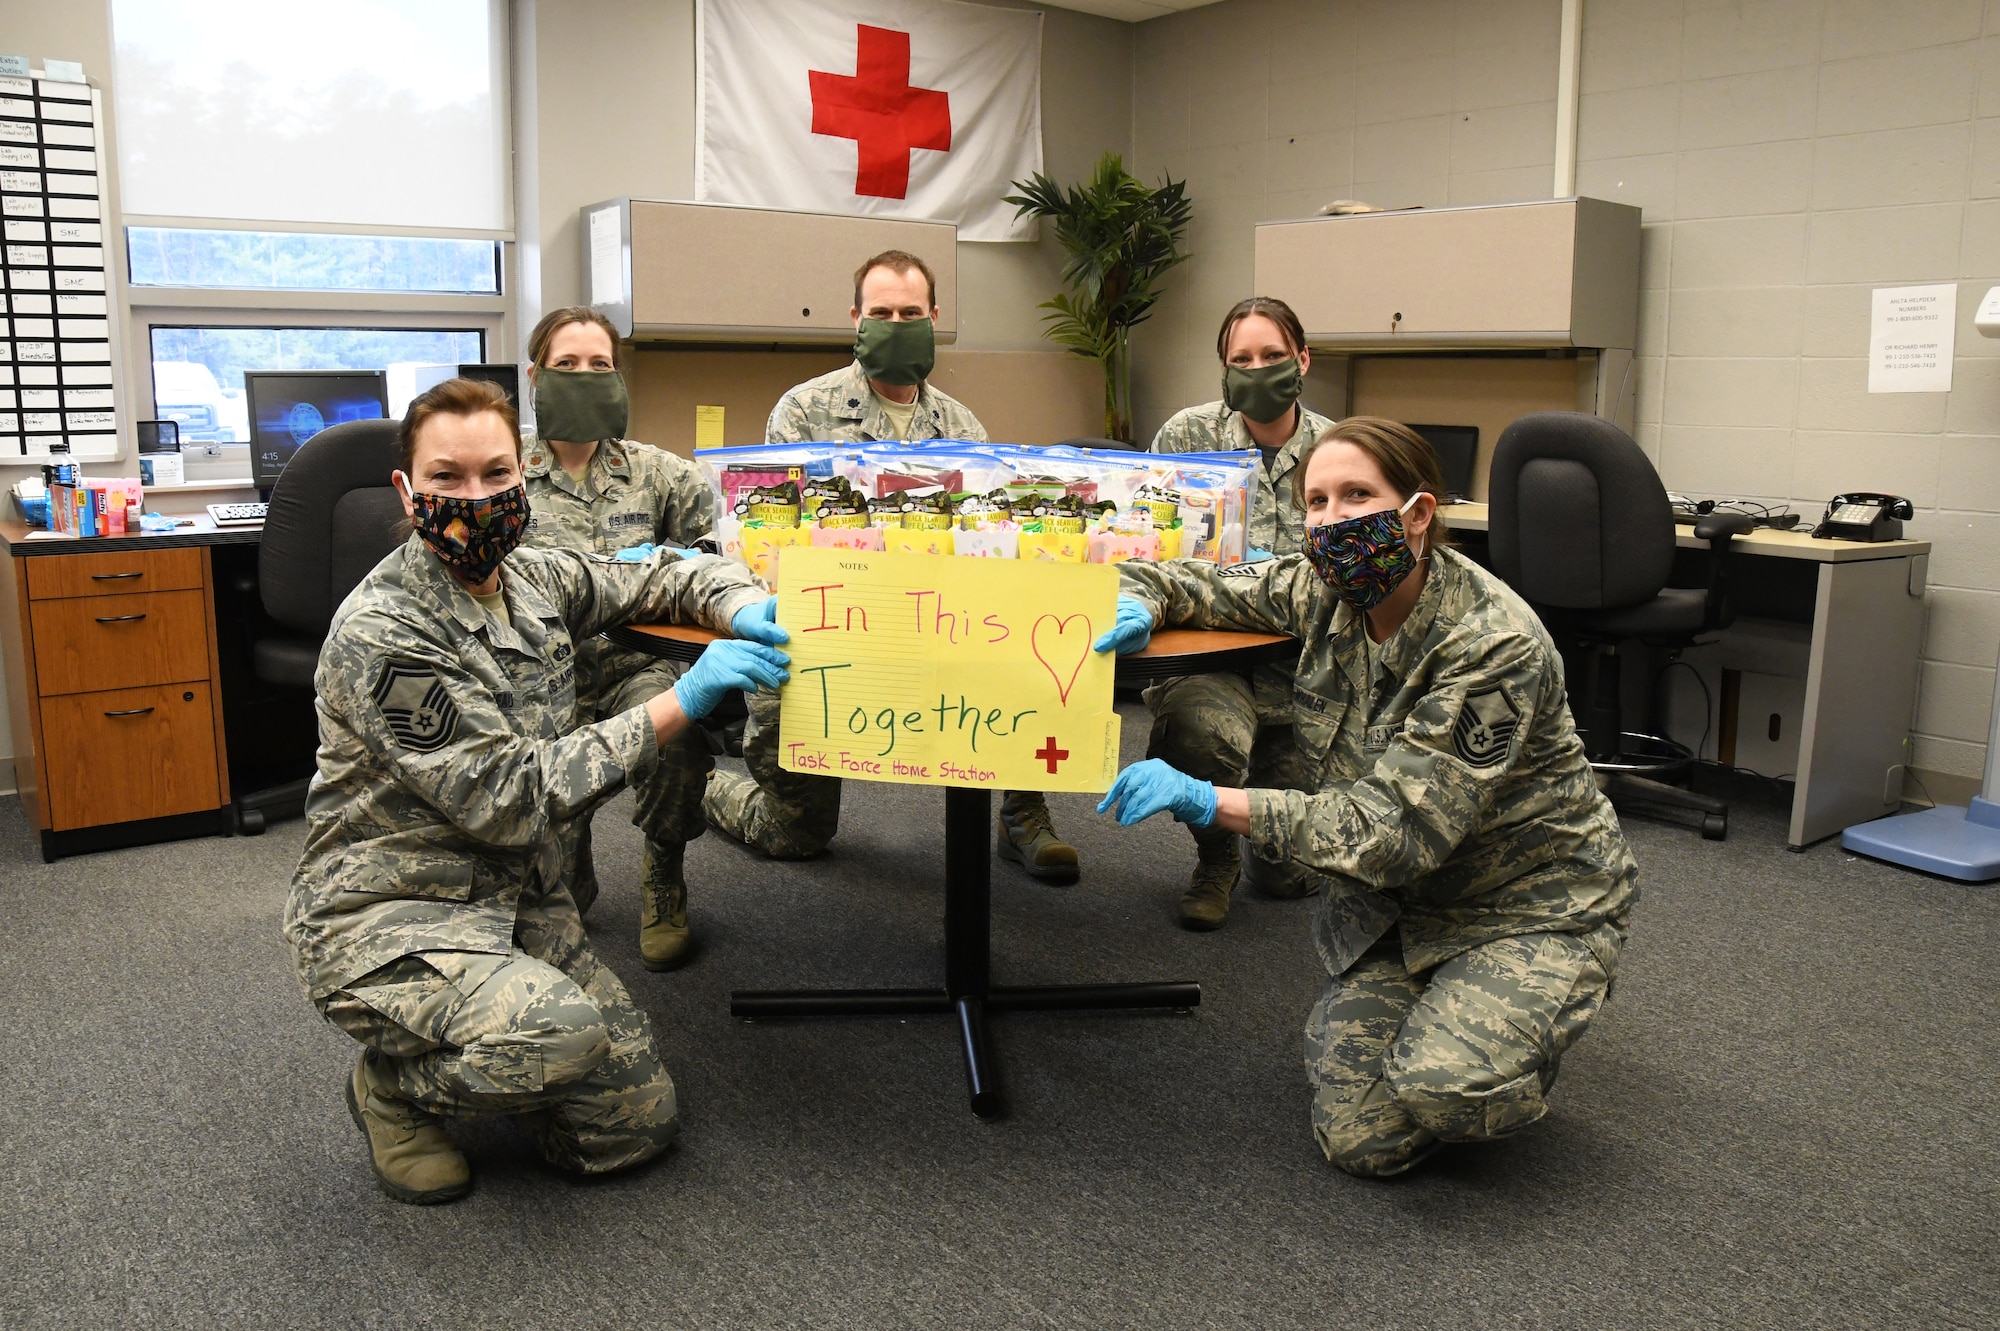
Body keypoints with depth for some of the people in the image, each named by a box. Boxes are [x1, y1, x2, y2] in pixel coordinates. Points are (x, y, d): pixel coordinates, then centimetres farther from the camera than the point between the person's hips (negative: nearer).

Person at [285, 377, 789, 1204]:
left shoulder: (536, 580, 3)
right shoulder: (381, 632, -19)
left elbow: (664, 578, 18)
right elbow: (510, 796, -22)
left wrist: (742, 608, -7)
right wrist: (681, 703, -25)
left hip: (519, 901, 7)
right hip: (388, 916, -6)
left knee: (640, 1122, 2)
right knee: (558, 1033, -35)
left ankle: (465, 1052, 24)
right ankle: (392, 1088, -2)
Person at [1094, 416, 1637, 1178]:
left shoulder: (1496, 647, -27)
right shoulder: (1324, 593, -9)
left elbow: (1395, 829, -31)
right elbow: (1194, 585, 5)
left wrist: (1207, 802, -37)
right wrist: (1137, 607, -21)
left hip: (1528, 902, -5)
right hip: (1394, 898, 5)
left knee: (1438, 1088, -31)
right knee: (1359, 1140, -9)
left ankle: (1518, 1014, 5)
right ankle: (1436, 1005, 20)